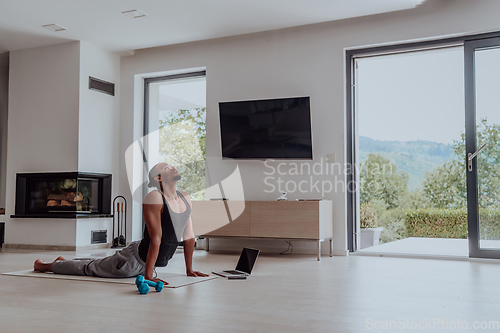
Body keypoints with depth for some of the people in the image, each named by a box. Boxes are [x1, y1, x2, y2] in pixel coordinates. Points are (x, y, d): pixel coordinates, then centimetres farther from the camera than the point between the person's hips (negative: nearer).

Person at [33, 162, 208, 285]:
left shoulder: (185, 199, -1)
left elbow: (189, 236, 4)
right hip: (134, 259, -8)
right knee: (90, 268, 11)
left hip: (153, 262, 8)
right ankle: (43, 265, 33)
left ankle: (63, 261, 52)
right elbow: (156, 238, -30)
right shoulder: (154, 198, -27)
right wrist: (148, 275, -31)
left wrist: (189, 269, 5)